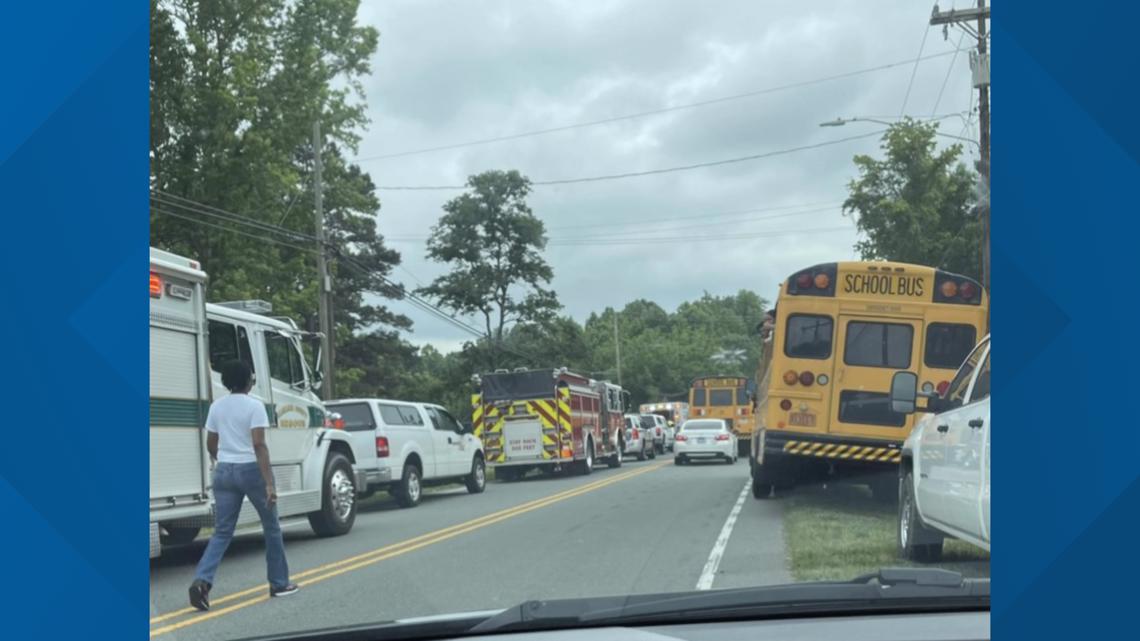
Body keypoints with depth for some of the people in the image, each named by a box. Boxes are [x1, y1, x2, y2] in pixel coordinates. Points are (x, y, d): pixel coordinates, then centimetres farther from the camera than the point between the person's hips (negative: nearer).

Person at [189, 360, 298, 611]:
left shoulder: (217, 406, 6)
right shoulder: (254, 406, -10)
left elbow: (211, 444, 15)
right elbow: (259, 445, -18)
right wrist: (269, 482, -20)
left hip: (224, 471, 5)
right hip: (251, 470, -5)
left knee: (222, 532, 5)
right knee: (271, 527, 13)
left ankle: (202, 580, -16)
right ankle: (279, 583, 20)